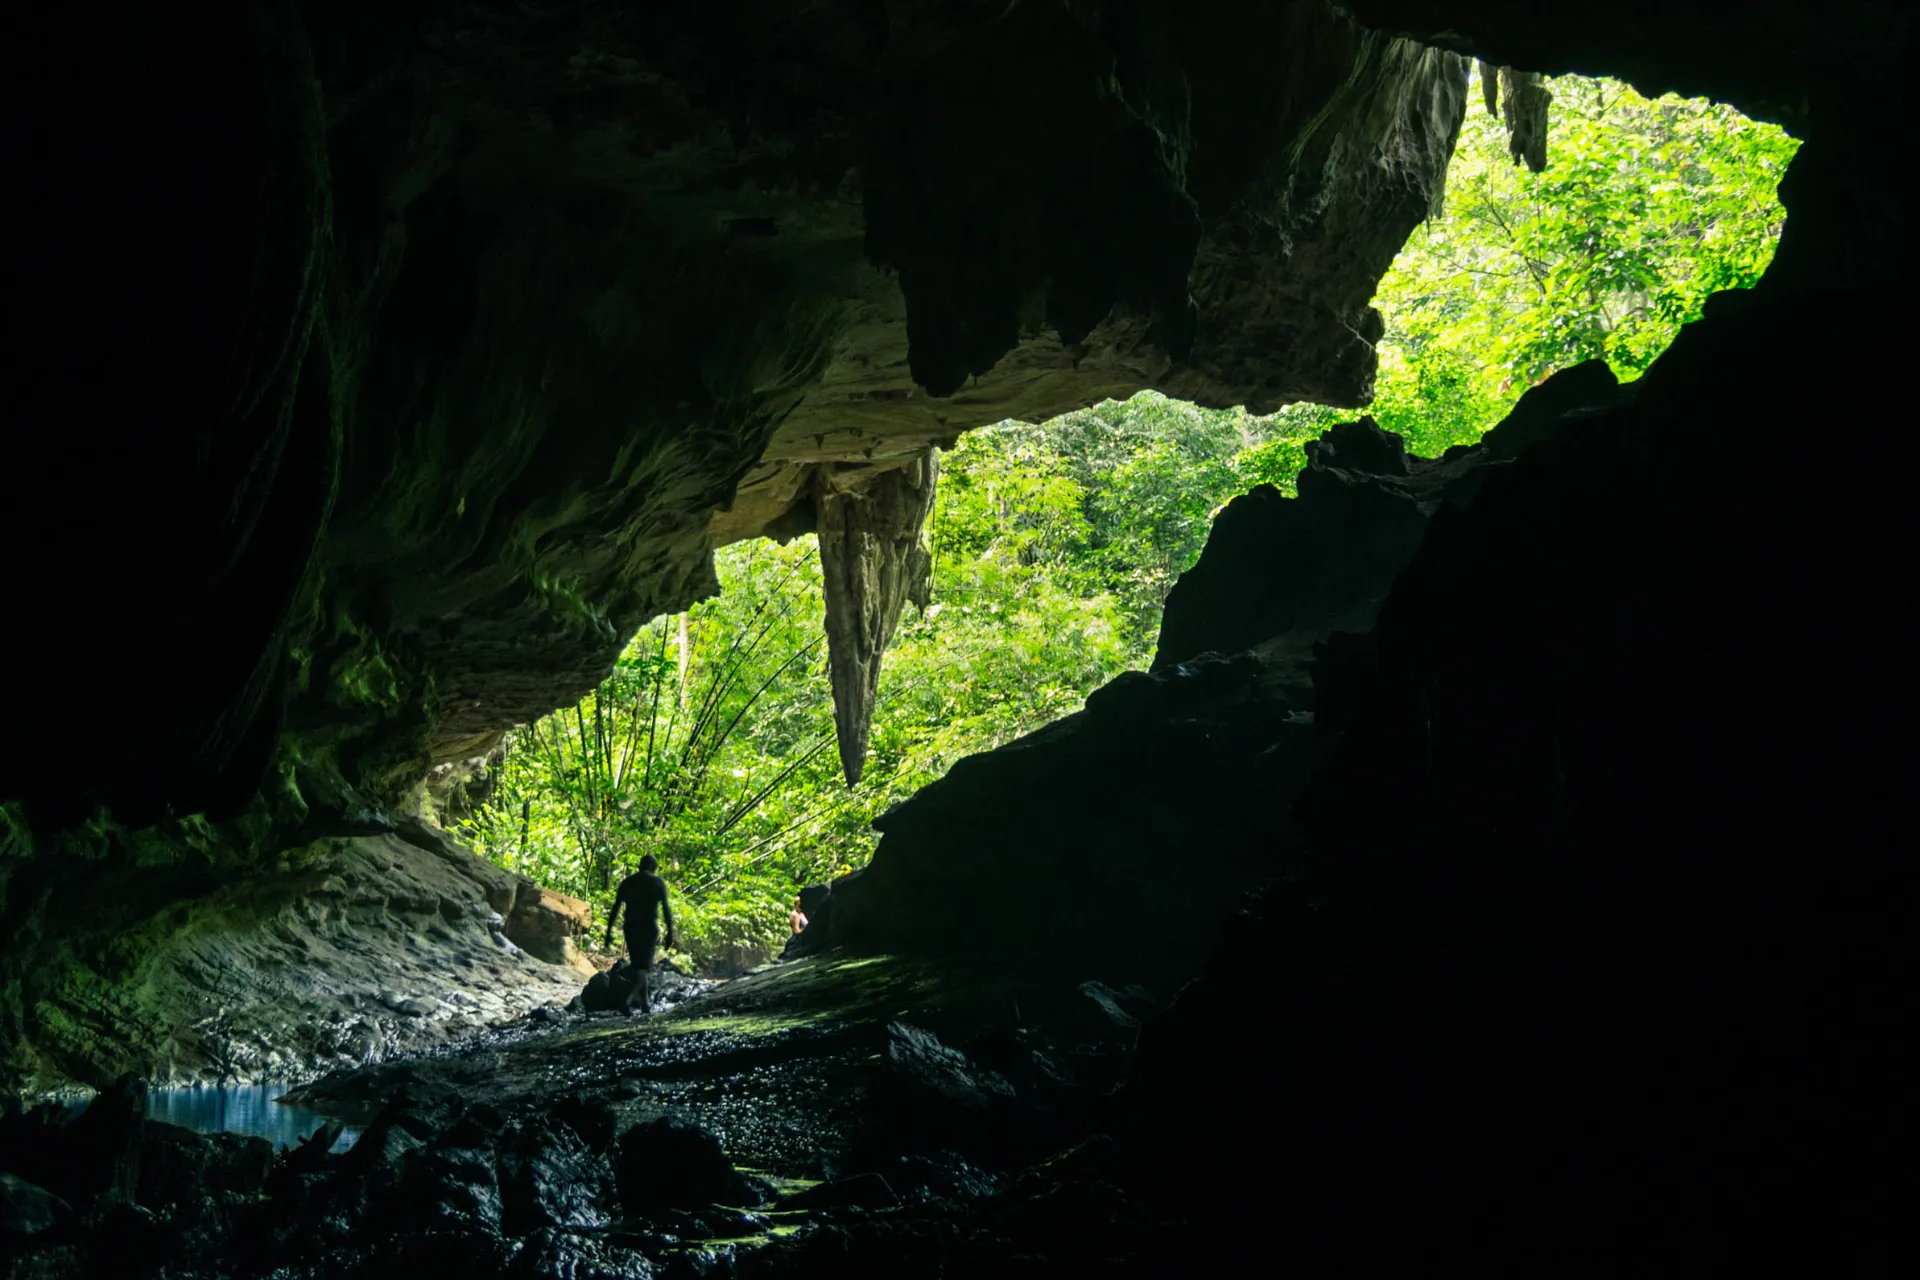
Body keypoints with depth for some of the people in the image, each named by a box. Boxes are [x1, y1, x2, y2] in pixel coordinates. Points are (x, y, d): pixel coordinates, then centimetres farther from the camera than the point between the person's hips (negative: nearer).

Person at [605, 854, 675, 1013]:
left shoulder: (627, 882, 9)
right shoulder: (657, 882, 0)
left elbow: (615, 909, 6)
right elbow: (666, 909, -7)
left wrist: (609, 932, 8)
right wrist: (670, 932, -4)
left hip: (631, 928, 4)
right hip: (649, 927, -4)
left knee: (638, 966, 16)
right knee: (643, 967, -3)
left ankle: (646, 1003, 19)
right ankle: (627, 999, -24)